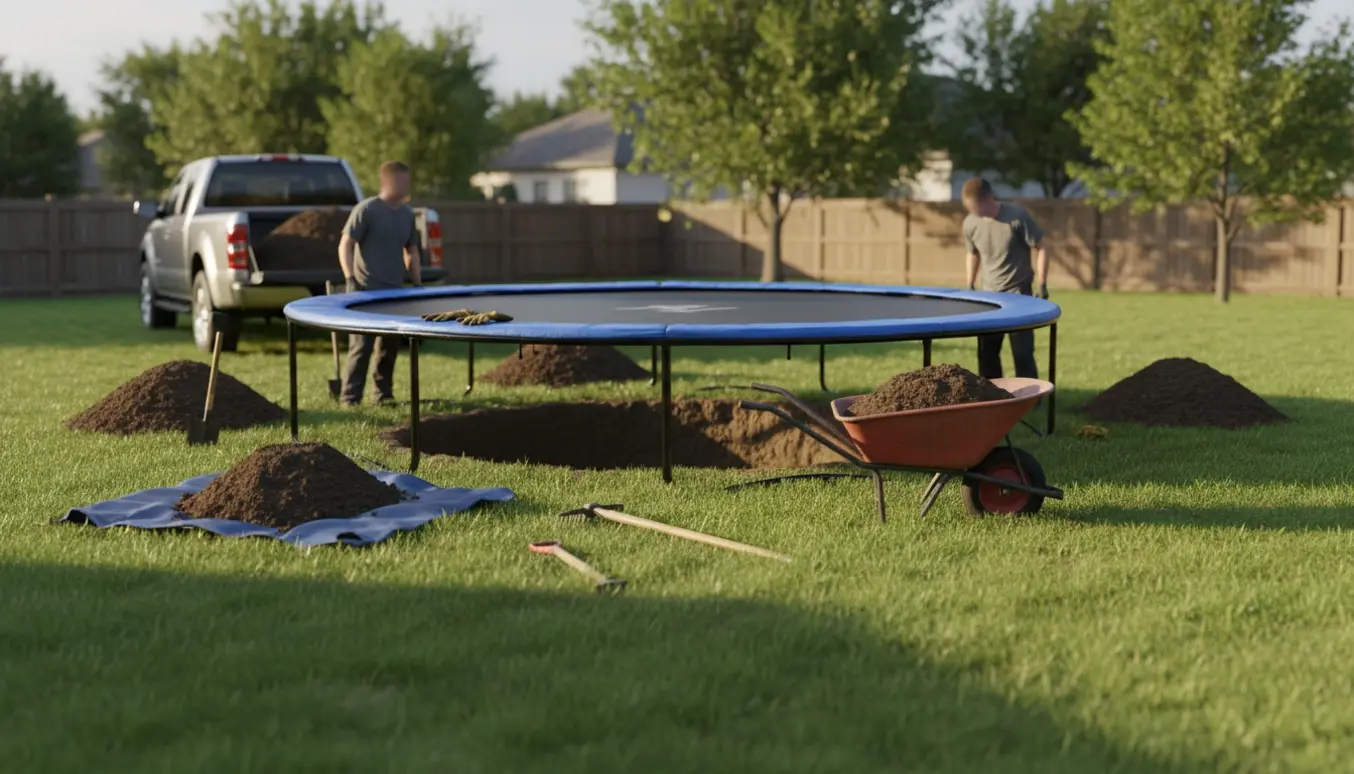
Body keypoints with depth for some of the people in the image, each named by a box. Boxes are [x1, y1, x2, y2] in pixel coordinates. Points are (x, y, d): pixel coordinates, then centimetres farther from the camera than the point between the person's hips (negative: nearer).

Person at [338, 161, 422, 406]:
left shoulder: (407, 214, 10)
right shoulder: (366, 210, -10)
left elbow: (412, 251, 22)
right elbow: (345, 245, -11)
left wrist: (417, 283, 15)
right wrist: (350, 280, -20)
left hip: (395, 291, 7)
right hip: (366, 290, -7)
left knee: (390, 344, 10)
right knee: (361, 345, -9)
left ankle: (384, 394, 22)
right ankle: (349, 398, -5)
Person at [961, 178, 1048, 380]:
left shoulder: (1017, 217, -18)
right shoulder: (970, 224, -5)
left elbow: (1040, 249, -9)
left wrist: (1041, 285, -13)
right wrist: (970, 286, 15)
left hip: (1019, 293, -5)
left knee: (1022, 353, -6)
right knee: (986, 353, 8)